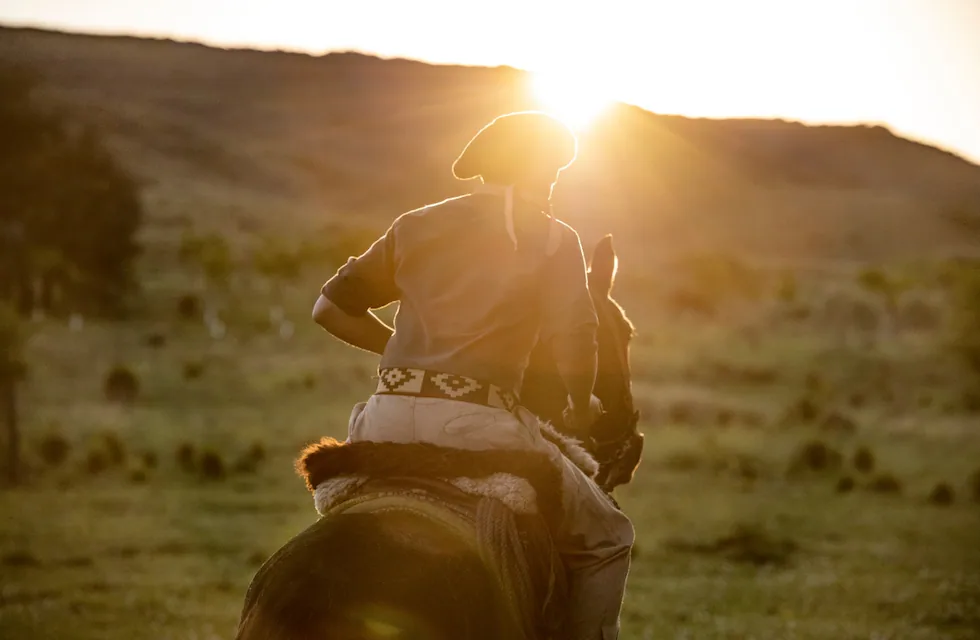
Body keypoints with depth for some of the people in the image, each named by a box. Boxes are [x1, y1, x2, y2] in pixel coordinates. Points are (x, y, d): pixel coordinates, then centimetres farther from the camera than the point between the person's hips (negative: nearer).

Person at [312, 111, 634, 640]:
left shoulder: (415, 226, 17)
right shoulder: (553, 238, 5)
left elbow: (330, 309, 17)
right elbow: (572, 347, -7)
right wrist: (581, 409, 13)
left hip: (388, 420, 4)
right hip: (478, 424, -4)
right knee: (605, 540, 17)